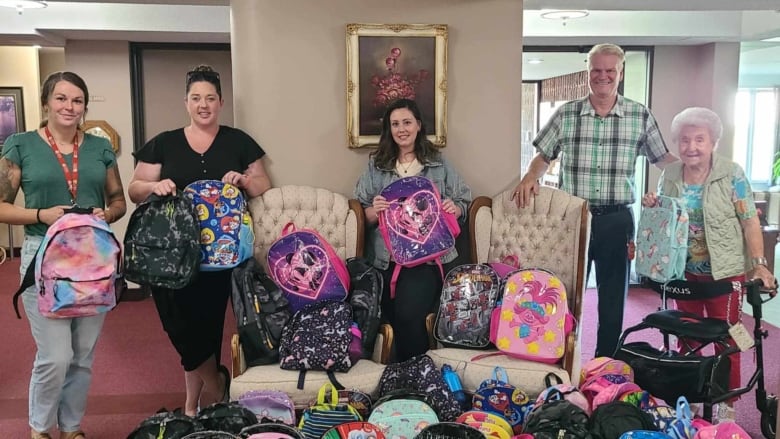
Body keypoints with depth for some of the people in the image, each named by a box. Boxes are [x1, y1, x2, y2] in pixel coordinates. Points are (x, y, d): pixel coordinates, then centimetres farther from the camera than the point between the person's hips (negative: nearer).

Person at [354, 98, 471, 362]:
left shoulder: (439, 164, 14)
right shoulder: (375, 166, 14)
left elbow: (463, 202, 14)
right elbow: (362, 215, 9)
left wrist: (454, 208, -8)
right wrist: (374, 211, -13)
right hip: (387, 258, 2)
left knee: (409, 314, -24)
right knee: (395, 320, -14)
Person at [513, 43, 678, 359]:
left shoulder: (641, 116, 1)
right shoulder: (565, 115, 1)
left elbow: (663, 159, 7)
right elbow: (544, 156, 7)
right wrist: (530, 178, -12)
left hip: (617, 220, 1)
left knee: (613, 298, 12)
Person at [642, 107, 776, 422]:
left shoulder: (731, 174, -10)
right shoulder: (669, 176, 1)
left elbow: (750, 222, -11)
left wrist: (758, 263, -18)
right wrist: (651, 207, -9)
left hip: (725, 272, -4)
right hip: (684, 271, 4)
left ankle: (728, 404, 20)